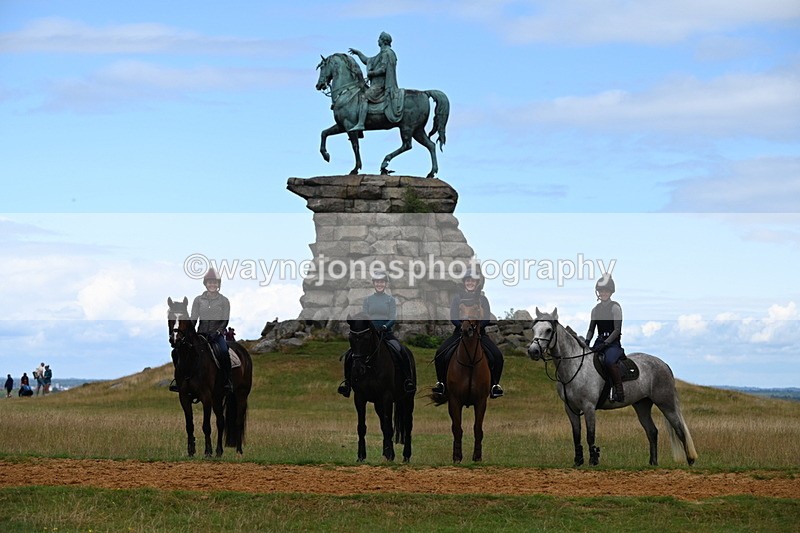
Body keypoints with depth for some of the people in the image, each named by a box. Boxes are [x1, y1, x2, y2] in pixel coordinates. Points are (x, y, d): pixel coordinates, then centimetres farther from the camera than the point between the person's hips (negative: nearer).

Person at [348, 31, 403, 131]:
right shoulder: (382, 54, 24)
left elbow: (383, 69, -19)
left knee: (363, 98, -26)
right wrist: (358, 53, 31)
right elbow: (367, 61, 35)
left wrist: (371, 73, -9)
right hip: (377, 83, 11)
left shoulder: (386, 53, -8)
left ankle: (360, 124, -38)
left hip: (381, 84, -11)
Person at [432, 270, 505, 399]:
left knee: (497, 356, -21)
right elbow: (453, 317, -2)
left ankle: (495, 385, -8)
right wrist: (463, 326, -20)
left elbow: (486, 319, -2)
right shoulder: (457, 298, 6)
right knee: (440, 354, -20)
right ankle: (441, 382, -6)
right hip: (460, 331, 0)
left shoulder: (482, 299, 7)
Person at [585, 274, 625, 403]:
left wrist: (605, 343, -19)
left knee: (608, 360, -36)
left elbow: (617, 330, -10)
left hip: (613, 342, -7)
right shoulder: (596, 309, 14)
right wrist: (587, 342, -2)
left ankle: (619, 391, -31)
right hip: (600, 342, 7)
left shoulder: (615, 307, -4)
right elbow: (591, 329, 17)